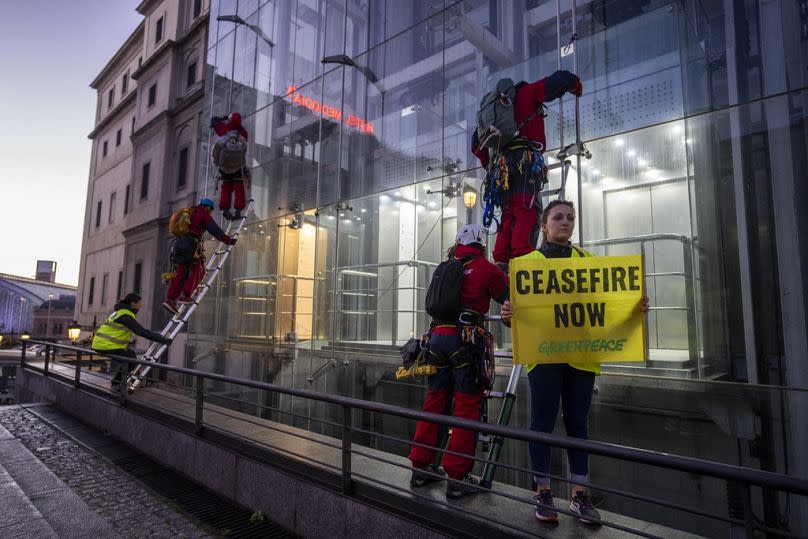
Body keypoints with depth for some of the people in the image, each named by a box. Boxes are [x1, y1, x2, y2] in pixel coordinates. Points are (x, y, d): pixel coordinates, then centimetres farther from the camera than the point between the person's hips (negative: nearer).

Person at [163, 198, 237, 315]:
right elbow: (216, 231, -3)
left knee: (180, 273, 7)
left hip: (179, 244, 7)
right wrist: (229, 240, 6)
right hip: (192, 245, -7)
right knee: (198, 270, 6)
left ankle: (170, 299, -2)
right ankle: (186, 295, -4)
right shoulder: (204, 215, 3)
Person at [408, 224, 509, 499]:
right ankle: (457, 476, 4)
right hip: (465, 339, -6)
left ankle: (421, 467, 21)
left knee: (434, 402, 13)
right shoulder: (486, 268, 1)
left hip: (437, 336, 6)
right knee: (466, 407, 1)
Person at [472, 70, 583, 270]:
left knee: (509, 215, 6)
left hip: (501, 165, 7)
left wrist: (490, 165, 34)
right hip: (523, 161, -7)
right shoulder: (527, 93, 15)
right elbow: (560, 79, 6)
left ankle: (501, 264, -2)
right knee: (528, 212, -15)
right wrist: (576, 87, 25)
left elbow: (477, 144, 29)